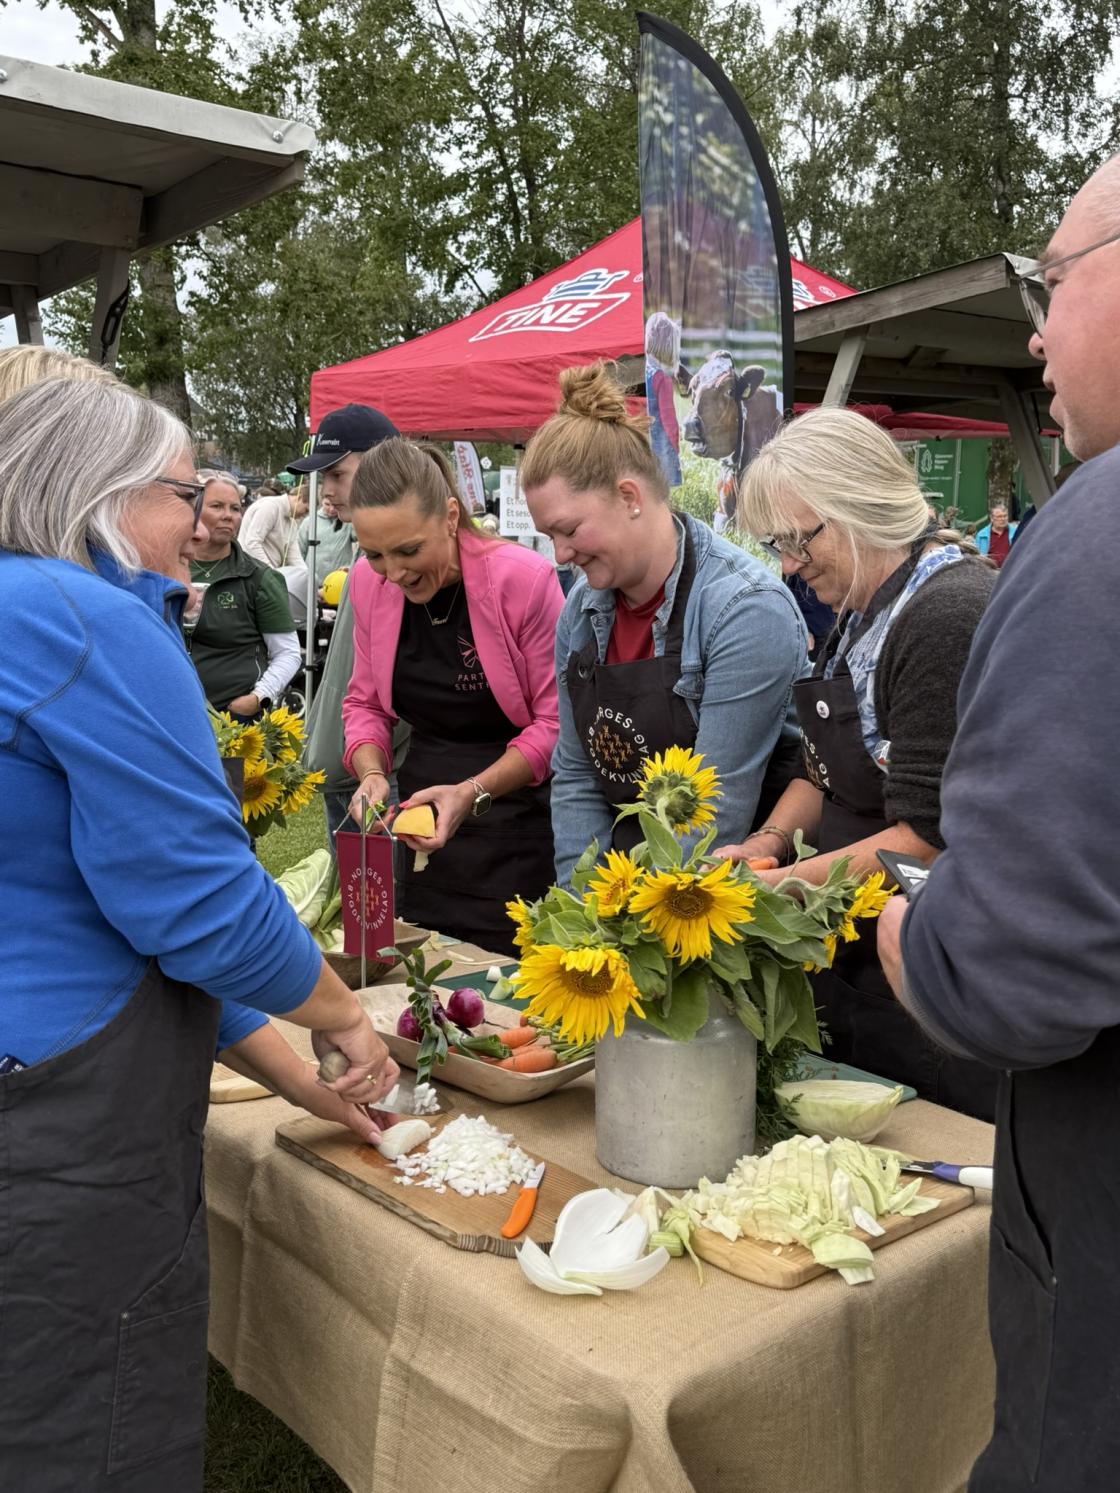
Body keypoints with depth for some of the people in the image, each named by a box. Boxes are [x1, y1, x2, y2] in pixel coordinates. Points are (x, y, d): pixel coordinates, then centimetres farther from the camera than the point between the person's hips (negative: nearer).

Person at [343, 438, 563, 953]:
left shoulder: (524, 578, -18)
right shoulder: (368, 583, -2)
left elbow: (556, 721, -13)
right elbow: (364, 703, 10)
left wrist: (474, 792, -23)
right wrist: (371, 773, -9)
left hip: (518, 818, -4)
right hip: (421, 822, 5)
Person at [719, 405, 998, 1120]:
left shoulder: (953, 612, -20)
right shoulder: (862, 612, 9)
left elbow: (928, 836, -23)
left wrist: (784, 883, -20)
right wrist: (768, 842, -1)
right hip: (852, 962, 9)